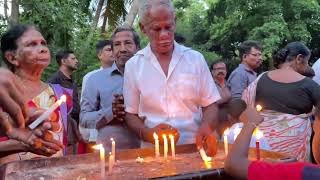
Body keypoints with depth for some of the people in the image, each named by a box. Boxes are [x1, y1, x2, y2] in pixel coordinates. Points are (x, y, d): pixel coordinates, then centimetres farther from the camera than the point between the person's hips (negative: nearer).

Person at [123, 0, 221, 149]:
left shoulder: (196, 58, 4)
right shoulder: (133, 65, 3)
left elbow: (210, 105, 8)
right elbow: (131, 114, 8)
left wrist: (206, 125, -11)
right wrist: (147, 133, -10)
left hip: (193, 147, 1)